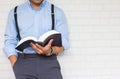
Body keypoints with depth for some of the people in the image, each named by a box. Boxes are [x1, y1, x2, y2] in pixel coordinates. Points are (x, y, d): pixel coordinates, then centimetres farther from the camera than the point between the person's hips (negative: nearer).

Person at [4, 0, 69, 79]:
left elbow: (64, 41, 5)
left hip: (49, 61, 0)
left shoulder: (57, 12, 9)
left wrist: (50, 51, -17)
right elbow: (10, 41, 10)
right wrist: (15, 65, -5)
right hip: (23, 62, 1)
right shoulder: (15, 12, 12)